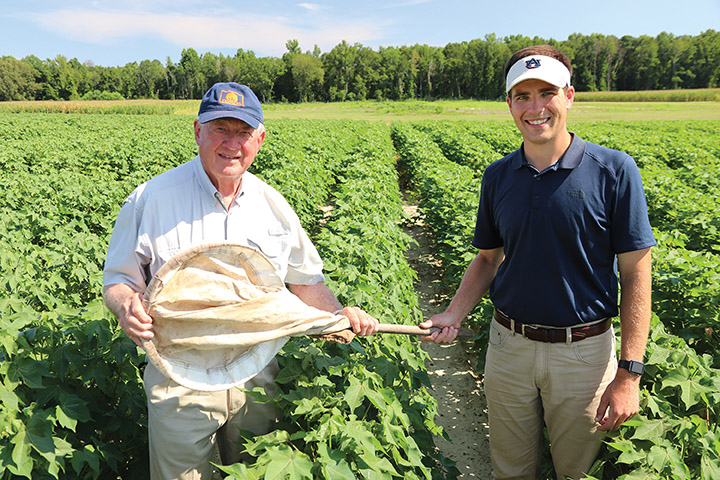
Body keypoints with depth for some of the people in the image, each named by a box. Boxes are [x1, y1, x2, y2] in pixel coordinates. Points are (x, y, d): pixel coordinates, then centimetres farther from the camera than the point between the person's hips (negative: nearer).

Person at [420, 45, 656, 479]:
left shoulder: (614, 171, -11)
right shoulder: (498, 176, 1)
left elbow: (636, 274, -10)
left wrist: (629, 374, -12)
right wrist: (454, 315, -5)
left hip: (584, 352, -3)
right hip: (508, 345, 3)